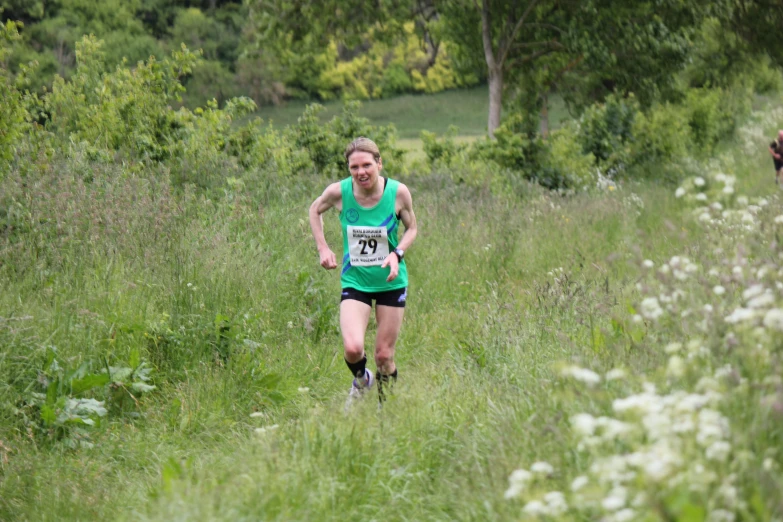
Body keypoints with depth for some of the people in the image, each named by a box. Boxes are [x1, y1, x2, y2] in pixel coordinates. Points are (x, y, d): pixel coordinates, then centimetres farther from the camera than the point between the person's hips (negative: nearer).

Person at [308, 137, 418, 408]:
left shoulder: (398, 192, -14)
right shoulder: (339, 192, -13)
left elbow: (411, 228, 2)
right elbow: (315, 210, 9)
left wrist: (397, 253, -16)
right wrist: (323, 248, 0)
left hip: (391, 282, 0)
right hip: (354, 282, 0)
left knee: (384, 355, 4)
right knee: (352, 348, -18)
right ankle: (361, 380, 19)